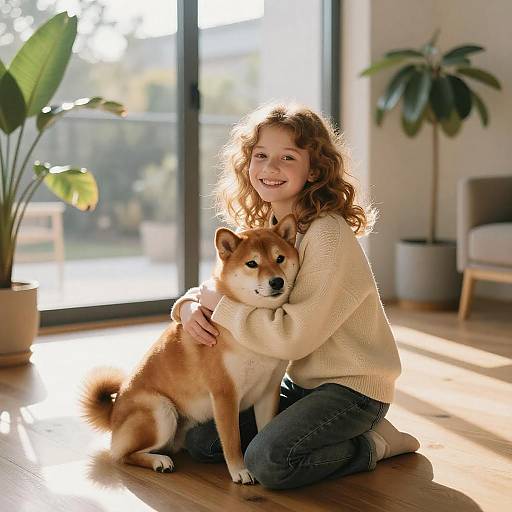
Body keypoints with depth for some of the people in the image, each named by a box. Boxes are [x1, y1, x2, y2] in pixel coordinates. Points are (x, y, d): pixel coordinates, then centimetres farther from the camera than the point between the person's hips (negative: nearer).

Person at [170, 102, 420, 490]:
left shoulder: (327, 233, -22)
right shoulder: (264, 229, 5)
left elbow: (293, 336, -26)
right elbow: (219, 284, 14)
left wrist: (220, 303, -17)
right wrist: (191, 305, -10)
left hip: (353, 385, -9)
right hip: (302, 381, 9)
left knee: (267, 461, -28)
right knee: (201, 441, 4)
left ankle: (373, 445, -1)